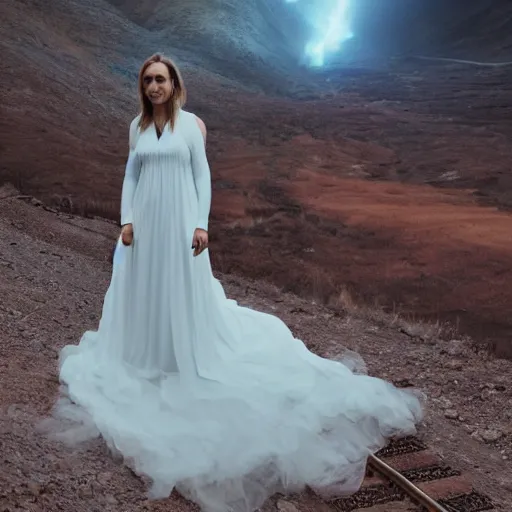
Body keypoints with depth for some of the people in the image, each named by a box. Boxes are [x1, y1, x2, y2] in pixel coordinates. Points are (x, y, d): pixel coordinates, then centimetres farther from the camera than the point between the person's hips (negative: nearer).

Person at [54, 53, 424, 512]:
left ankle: (190, 354, 18)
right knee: (143, 287, 12)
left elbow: (202, 176, -4)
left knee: (186, 290, 3)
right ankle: (147, 351, 31)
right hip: (144, 220, 4)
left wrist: (201, 225, -11)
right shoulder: (138, 125, 8)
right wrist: (126, 220, -1)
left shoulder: (192, 124, -3)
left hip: (179, 221, -4)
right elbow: (131, 175, 9)